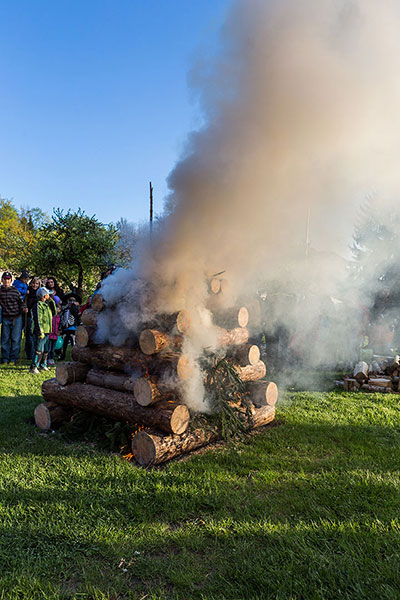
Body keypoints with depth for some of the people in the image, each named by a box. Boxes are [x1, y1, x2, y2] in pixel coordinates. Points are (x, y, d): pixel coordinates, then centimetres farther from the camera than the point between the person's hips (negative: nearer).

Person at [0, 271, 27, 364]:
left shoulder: (15, 290, 2)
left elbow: (21, 301, 6)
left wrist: (24, 308, -13)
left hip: (17, 318, -1)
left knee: (15, 339, 0)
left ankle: (13, 358, 10)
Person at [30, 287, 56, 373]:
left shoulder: (46, 304, 15)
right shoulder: (38, 305, -12)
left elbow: (54, 313, 21)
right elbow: (37, 320, -17)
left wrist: (51, 301, 13)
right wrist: (40, 333, -21)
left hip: (47, 332, 9)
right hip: (41, 332, -9)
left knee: (46, 350, 18)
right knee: (39, 351, -10)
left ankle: (43, 364, 32)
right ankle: (33, 368, -6)